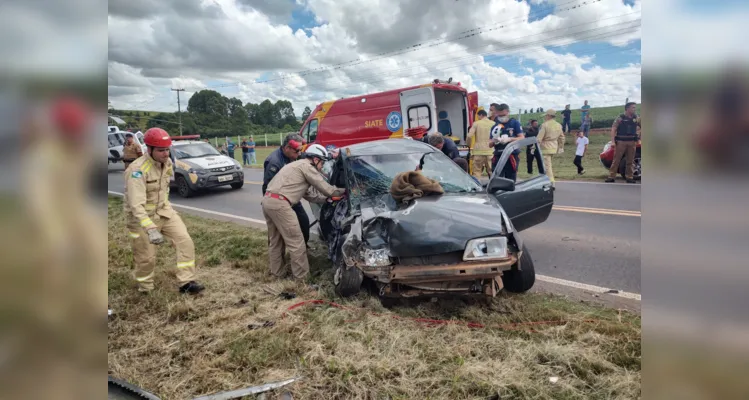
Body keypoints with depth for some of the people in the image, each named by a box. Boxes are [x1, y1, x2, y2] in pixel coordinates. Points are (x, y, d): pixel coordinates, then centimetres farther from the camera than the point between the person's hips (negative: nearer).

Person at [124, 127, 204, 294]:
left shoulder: (167, 162, -4)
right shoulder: (138, 170, -28)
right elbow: (136, 205, -35)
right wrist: (151, 229, -44)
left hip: (164, 211, 6)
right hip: (143, 217, -6)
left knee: (186, 242, -6)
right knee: (146, 259, 4)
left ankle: (187, 282, 0)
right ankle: (144, 292, 28)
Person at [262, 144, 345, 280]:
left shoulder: (297, 165, 28)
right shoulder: (306, 166, -2)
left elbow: (310, 195, 26)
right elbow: (325, 188, -1)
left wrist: (329, 198, 22)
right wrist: (343, 191, 15)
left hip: (267, 200, 10)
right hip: (279, 203, -10)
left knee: (275, 241, 20)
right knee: (296, 243, -1)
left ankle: (277, 273, 29)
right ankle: (302, 277, 7)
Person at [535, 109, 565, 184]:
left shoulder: (544, 125, -12)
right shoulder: (558, 125, 10)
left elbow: (539, 138, -16)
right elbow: (562, 138, 17)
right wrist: (560, 147, 26)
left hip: (546, 148, -8)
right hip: (554, 148, 8)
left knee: (547, 166, -7)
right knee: (549, 165, 20)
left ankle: (551, 183, -12)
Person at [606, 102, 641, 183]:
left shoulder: (636, 118, 9)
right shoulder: (620, 118, -2)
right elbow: (613, 129, -6)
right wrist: (613, 141, -15)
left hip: (632, 142, 4)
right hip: (621, 142, -3)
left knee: (630, 161, 5)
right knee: (616, 160, -3)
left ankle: (629, 177, 11)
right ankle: (611, 177, -1)